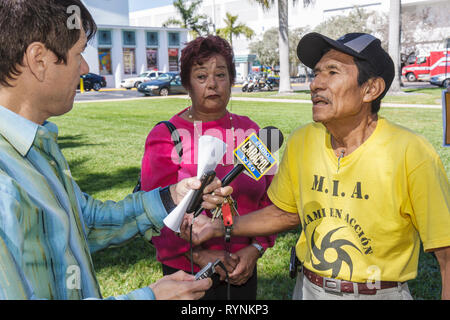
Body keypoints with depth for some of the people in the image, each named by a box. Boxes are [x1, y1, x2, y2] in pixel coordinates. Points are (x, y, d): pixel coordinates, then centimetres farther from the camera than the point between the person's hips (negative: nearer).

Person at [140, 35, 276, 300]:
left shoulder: (249, 131, 3)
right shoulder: (165, 136, -6)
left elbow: (268, 199, 3)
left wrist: (255, 249, -8)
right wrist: (198, 254, -16)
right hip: (187, 268, -3)